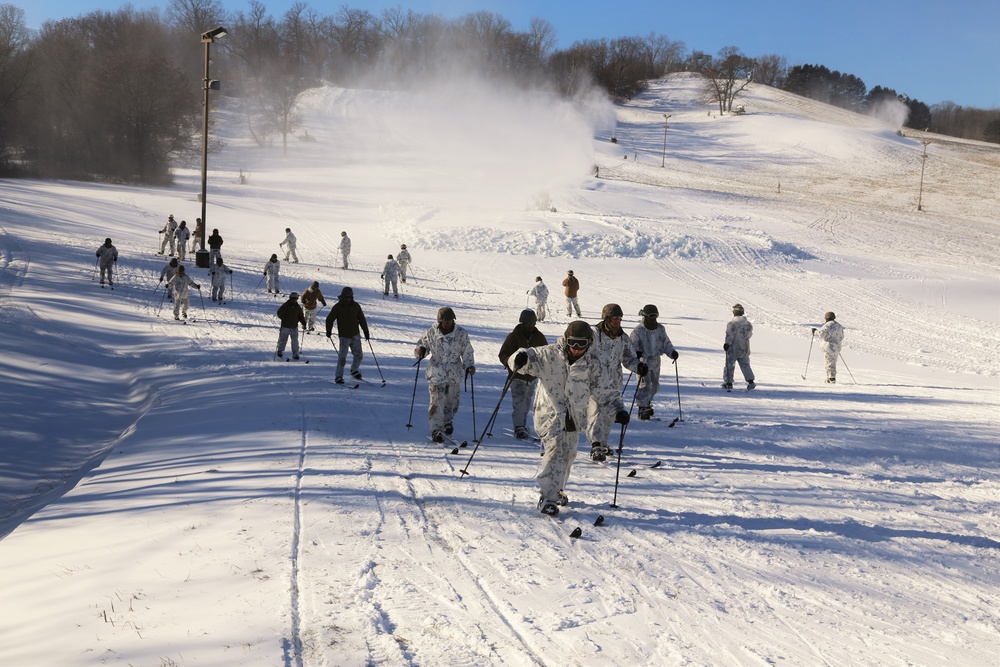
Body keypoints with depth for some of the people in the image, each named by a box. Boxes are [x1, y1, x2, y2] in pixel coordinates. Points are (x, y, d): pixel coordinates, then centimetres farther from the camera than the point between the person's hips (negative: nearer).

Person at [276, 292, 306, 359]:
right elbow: (279, 313, -7)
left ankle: (295, 354, 6)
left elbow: (300, 316, 15)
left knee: (295, 340, 1)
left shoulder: (297, 307, 8)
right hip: (285, 326, -4)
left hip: (294, 326, 4)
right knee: (283, 339, 5)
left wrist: (303, 323, 2)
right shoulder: (285, 305, -6)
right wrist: (283, 318, -21)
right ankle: (280, 351, 24)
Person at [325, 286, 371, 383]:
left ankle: (354, 370, 31)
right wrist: (328, 331, -4)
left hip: (355, 335, 3)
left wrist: (366, 332, 8)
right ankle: (339, 376, -2)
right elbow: (329, 319, 3)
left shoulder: (356, 306, 2)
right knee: (342, 356, -9)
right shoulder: (337, 307, -5)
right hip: (344, 336, -3)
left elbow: (362, 319, 9)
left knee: (359, 355, 7)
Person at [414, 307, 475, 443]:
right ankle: (436, 430, -6)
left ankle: (447, 421, 42)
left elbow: (467, 352, 5)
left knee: (452, 400, 14)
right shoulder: (432, 333, -4)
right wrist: (421, 350, -13)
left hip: (454, 374, 2)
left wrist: (469, 366, -8)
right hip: (436, 372, -2)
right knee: (436, 401, -10)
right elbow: (423, 344, 10)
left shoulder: (461, 334, -2)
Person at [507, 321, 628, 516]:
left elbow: (604, 390, 6)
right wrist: (521, 359, -45)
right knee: (555, 449, -21)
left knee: (568, 454, 15)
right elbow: (532, 358, -20)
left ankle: (556, 489, 39)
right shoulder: (549, 355, -10)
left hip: (574, 417, 5)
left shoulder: (592, 363, 1)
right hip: (551, 413, -5)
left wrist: (618, 409, -5)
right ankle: (547, 497, -19)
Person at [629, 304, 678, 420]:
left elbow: (666, 343, 11)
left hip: (655, 361, 6)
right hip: (643, 361, -6)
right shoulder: (638, 330, -12)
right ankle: (642, 408, -3)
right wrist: (636, 353, -29)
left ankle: (647, 402, 36)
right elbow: (631, 344, -10)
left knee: (655, 385, 14)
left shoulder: (660, 329, 4)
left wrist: (672, 352, -7)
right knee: (645, 385, -12)